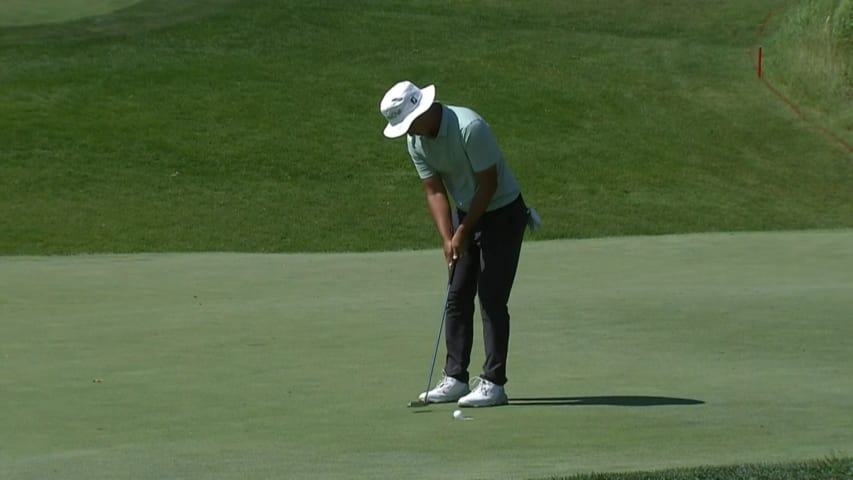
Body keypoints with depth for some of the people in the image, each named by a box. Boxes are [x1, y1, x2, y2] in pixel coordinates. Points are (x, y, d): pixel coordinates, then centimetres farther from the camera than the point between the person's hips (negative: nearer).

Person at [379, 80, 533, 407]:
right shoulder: (416, 141, -5)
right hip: (467, 214, 7)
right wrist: (448, 238, -14)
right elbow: (434, 191, -3)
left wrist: (463, 231, -18)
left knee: (492, 300, -10)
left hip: (502, 212, -7)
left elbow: (488, 184, -23)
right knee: (457, 298, 5)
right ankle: (455, 378, 11)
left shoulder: (469, 127, -28)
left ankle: (493, 383, -7)